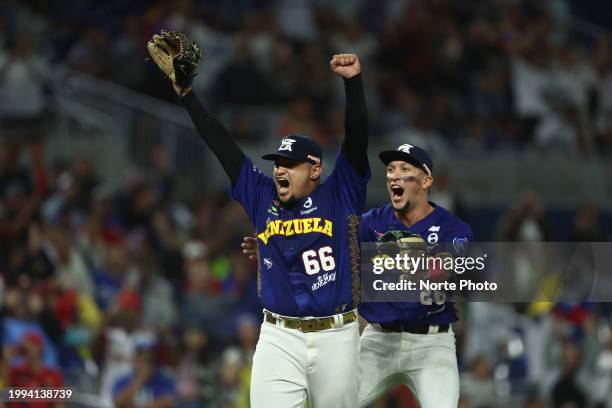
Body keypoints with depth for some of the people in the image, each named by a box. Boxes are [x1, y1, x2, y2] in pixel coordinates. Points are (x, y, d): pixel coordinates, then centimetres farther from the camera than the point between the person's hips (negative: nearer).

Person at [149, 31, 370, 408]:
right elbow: (223, 145, 9)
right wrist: (187, 95, 6)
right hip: (279, 338, 1)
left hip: (336, 337, -1)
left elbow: (357, 138, -7)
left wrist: (353, 81, -18)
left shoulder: (339, 196, 2)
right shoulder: (263, 197, 9)